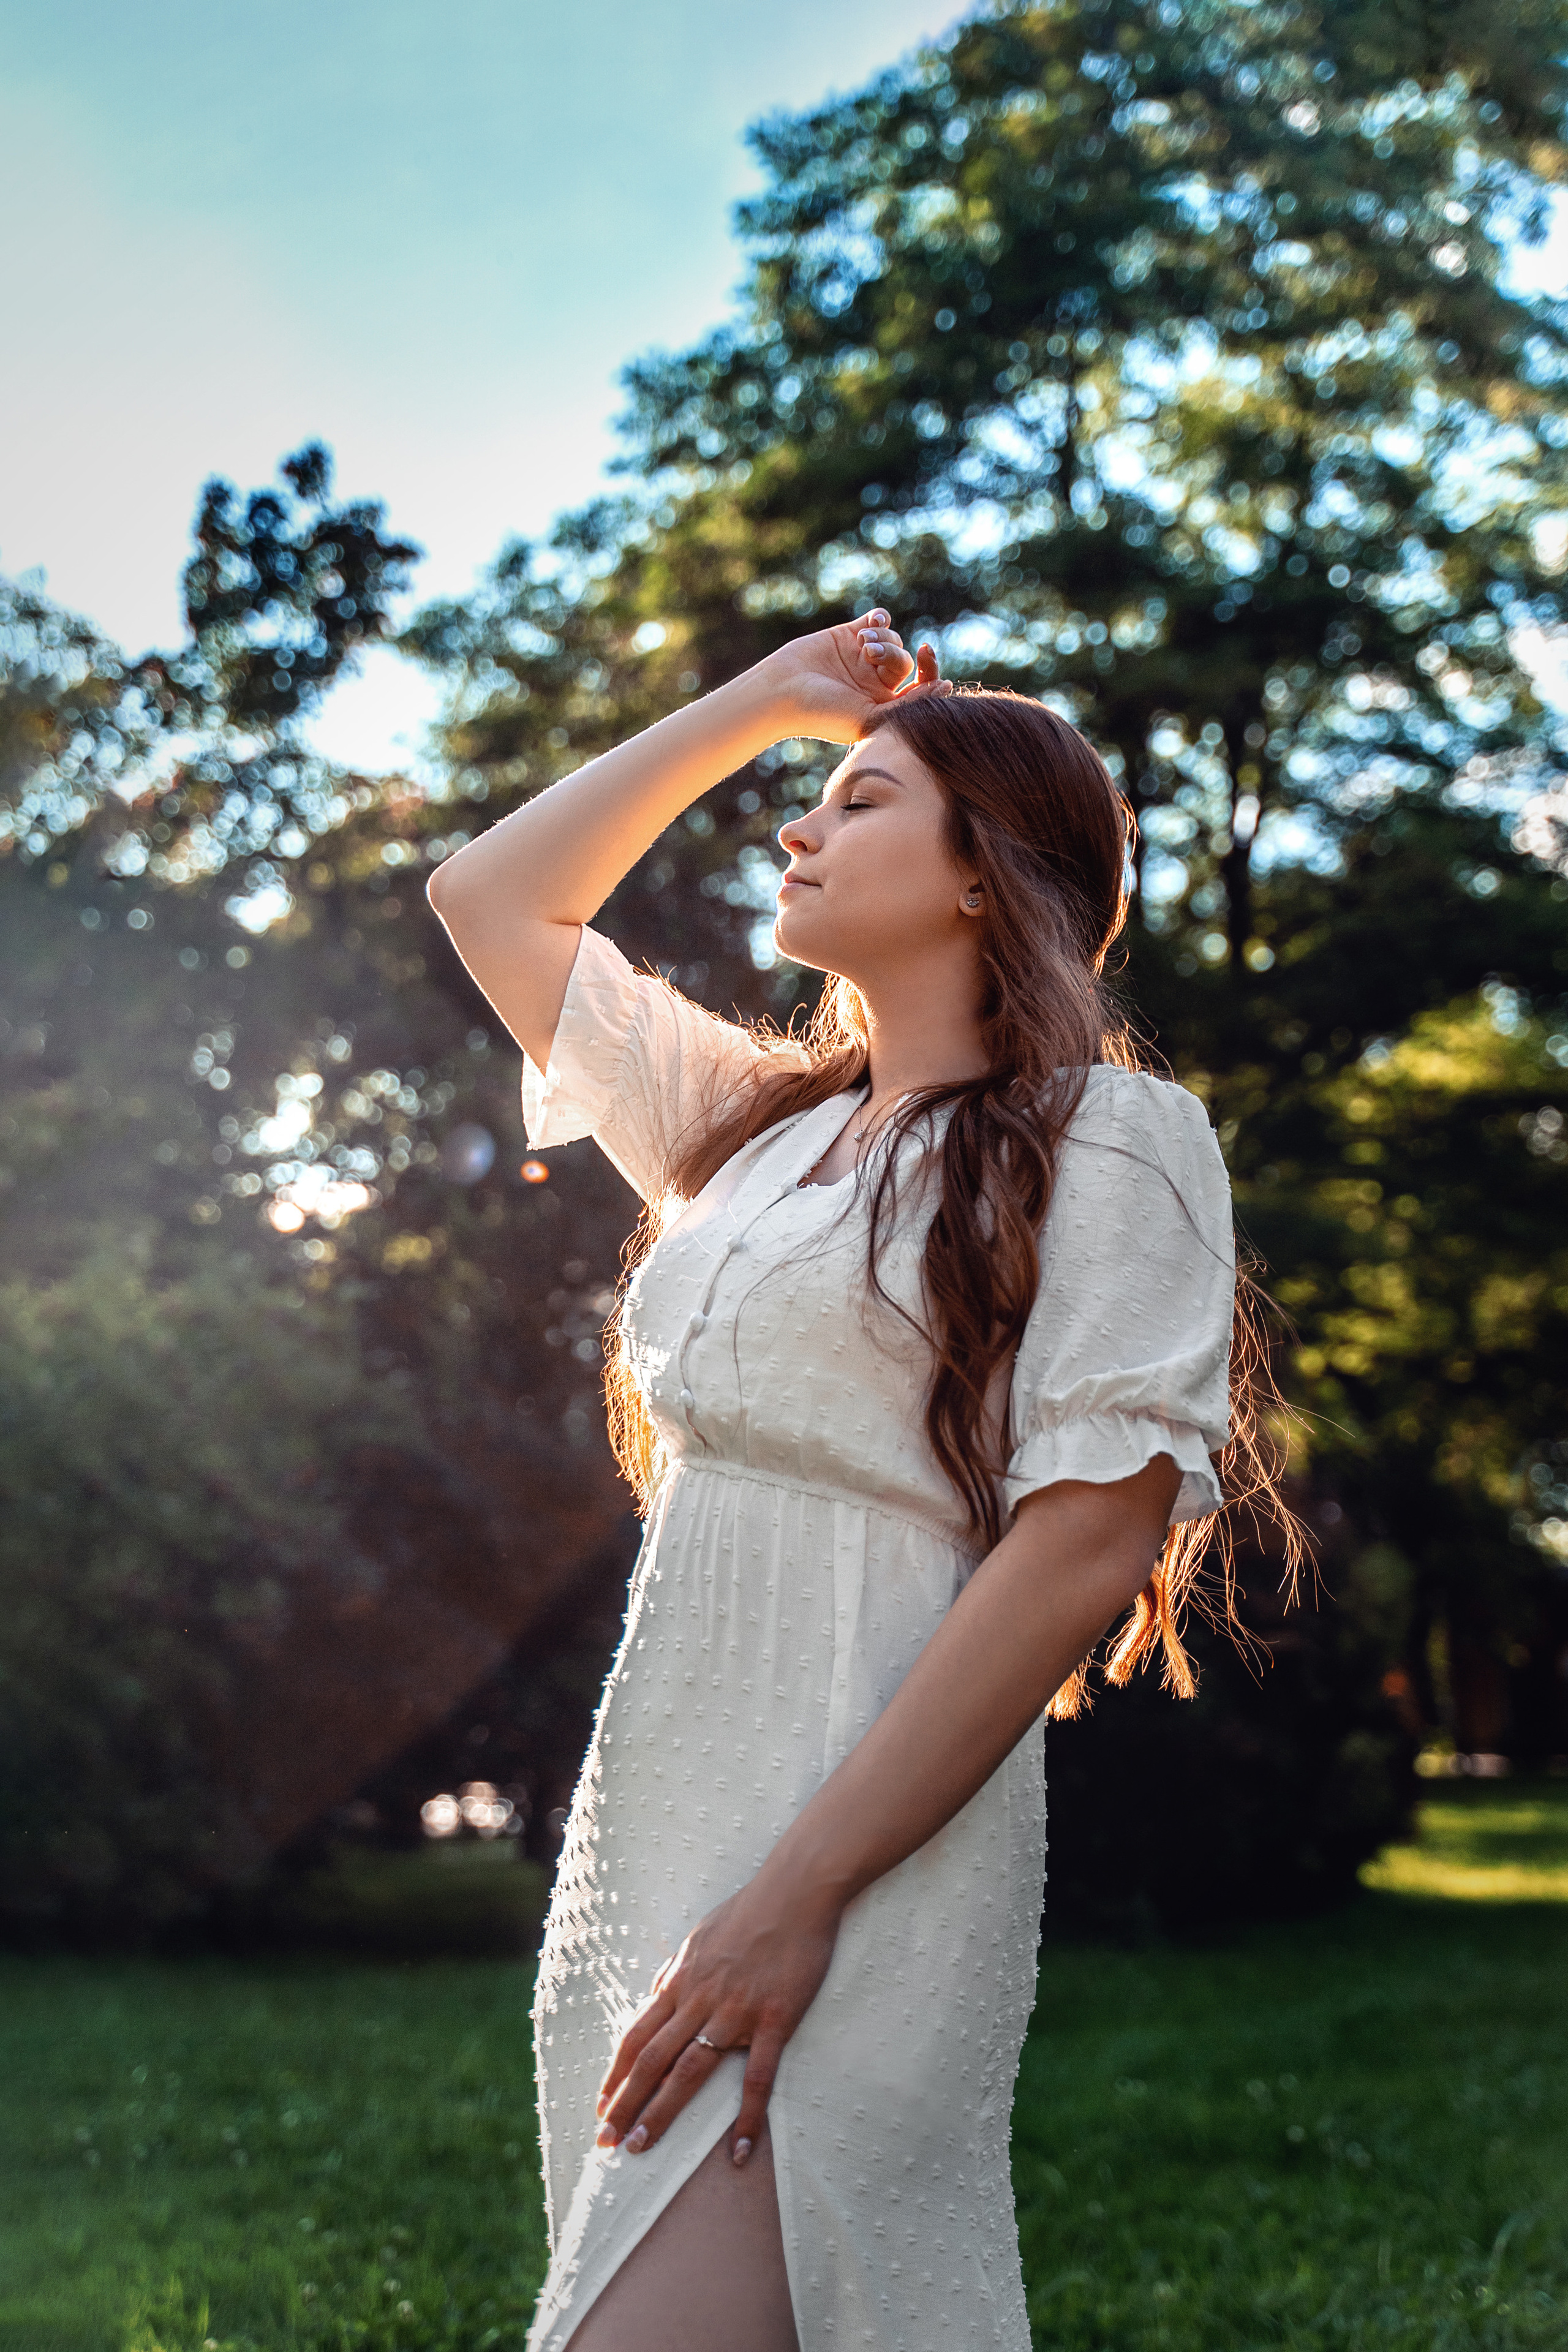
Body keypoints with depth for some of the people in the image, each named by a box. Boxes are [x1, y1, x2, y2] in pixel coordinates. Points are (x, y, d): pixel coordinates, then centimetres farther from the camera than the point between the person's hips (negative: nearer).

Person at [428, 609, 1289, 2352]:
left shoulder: (1108, 1137, -3)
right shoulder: (766, 1124, 17)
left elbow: (1088, 1544, -13)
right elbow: (491, 900, 26)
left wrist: (800, 1890, -19)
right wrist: (762, 701, 23)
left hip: (868, 1865, -7)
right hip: (640, 1836, 7)